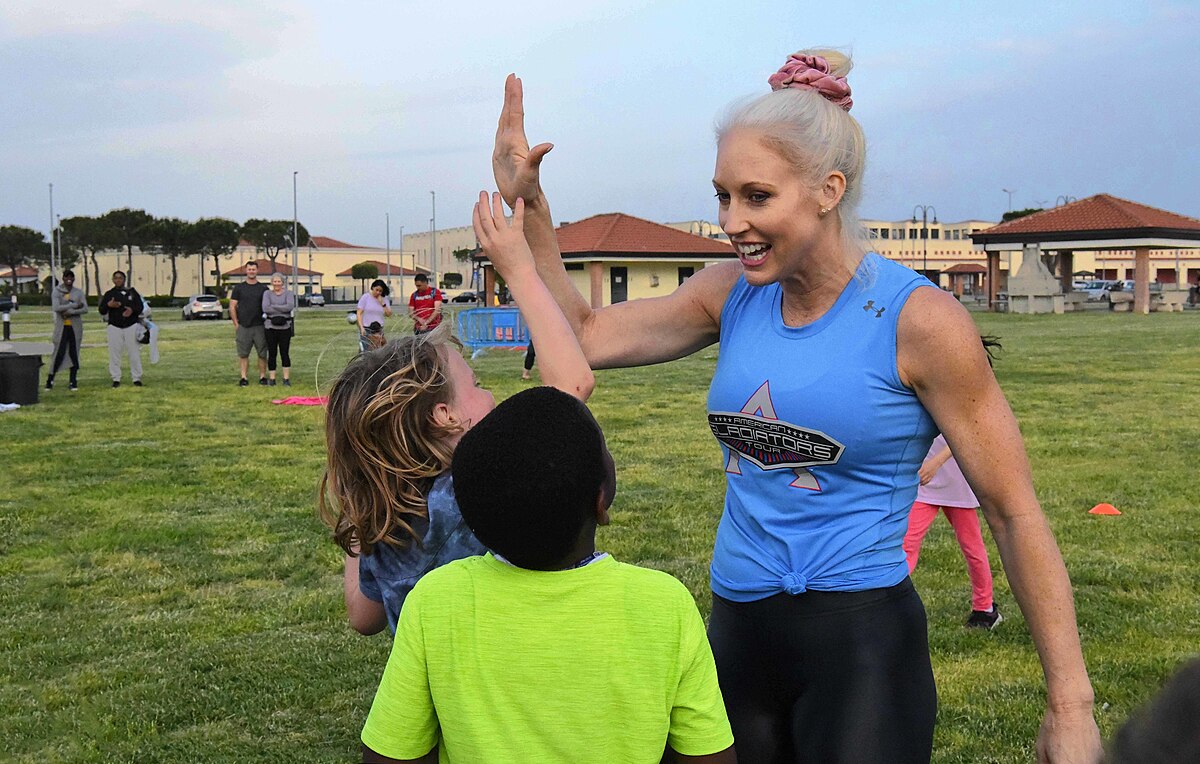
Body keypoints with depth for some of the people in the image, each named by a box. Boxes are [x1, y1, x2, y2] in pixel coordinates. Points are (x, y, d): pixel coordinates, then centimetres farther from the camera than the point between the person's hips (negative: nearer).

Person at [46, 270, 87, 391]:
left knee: (74, 354, 2)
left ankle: (73, 382, 6)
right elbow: (56, 308, -14)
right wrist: (74, 305, -13)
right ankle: (50, 379, 5)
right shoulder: (56, 292, 1)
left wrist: (70, 312, -15)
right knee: (59, 354, -6)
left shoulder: (79, 292, 8)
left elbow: (85, 309, -3)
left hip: (75, 327, 2)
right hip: (61, 327, -2)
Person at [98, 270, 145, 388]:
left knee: (134, 353, -2)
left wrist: (132, 310, -16)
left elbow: (140, 306, 5)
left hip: (131, 326, -1)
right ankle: (116, 379, 5)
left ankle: (136, 378, 4)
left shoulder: (132, 292, 8)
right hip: (114, 327, 1)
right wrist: (108, 305, -14)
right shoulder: (109, 294, 9)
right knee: (114, 353, -1)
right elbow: (101, 311, 6)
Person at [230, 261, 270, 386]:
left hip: (260, 326, 0)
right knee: (243, 354, 1)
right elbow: (232, 307, 7)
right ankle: (243, 377, 5)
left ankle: (262, 376, 9)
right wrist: (236, 324, 0)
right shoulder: (239, 288, 7)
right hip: (243, 327, 0)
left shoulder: (263, 288, 8)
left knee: (262, 353, 0)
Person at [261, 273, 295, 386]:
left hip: (285, 327, 0)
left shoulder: (288, 293, 5)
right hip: (270, 327, 0)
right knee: (272, 353, 1)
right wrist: (282, 310, -11)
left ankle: (286, 379, 4)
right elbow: (265, 308, -9)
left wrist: (273, 307, -12)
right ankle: (272, 379, 7)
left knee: (285, 353, -1)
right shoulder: (267, 293, 6)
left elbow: (290, 306, -13)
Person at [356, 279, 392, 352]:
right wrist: (361, 327, -12)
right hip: (366, 329, -3)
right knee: (366, 351, -9)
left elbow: (389, 314, 0)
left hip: (379, 330, 3)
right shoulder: (365, 297, 1)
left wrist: (382, 303, -8)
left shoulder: (385, 300, 9)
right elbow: (359, 314, -2)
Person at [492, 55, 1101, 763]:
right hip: (736, 631, 6)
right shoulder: (733, 294, 2)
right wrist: (528, 204, -2)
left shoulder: (917, 318, -14)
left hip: (862, 643, -5)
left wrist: (1071, 704, -11)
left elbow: (1015, 513, -11)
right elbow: (587, 334, 9)